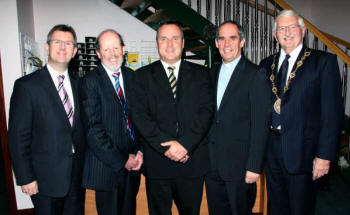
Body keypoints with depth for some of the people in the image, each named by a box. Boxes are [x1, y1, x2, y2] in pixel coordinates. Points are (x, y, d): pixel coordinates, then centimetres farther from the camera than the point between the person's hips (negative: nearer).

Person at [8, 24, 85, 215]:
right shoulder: (26, 85, -9)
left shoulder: (79, 84, 6)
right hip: (46, 178, -4)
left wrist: (87, 165, 6)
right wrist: (26, 178, -10)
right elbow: (18, 137, -10)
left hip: (77, 175, 5)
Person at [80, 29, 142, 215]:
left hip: (132, 162, 5)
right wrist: (121, 160, -13)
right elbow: (93, 129, -14)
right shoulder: (90, 81, -10)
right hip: (107, 165, -4)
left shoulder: (131, 76, 5)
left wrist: (140, 151, -3)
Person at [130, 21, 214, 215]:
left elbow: (206, 111, -3)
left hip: (193, 161, 1)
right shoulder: (143, 75, 4)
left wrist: (186, 144, -15)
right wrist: (166, 146, -15)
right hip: (157, 163, 0)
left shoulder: (200, 74, 7)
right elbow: (139, 115, -6)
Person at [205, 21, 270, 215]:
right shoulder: (212, 73, 10)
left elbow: (260, 124, -12)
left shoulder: (256, 75, -9)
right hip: (211, 163, 5)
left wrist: (254, 166, -14)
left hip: (239, 164, -5)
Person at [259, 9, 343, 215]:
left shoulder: (324, 61, -4)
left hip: (302, 152, -4)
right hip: (271, 151, 4)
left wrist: (324, 155, -12)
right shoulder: (267, 64, 9)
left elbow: (332, 112, -8)